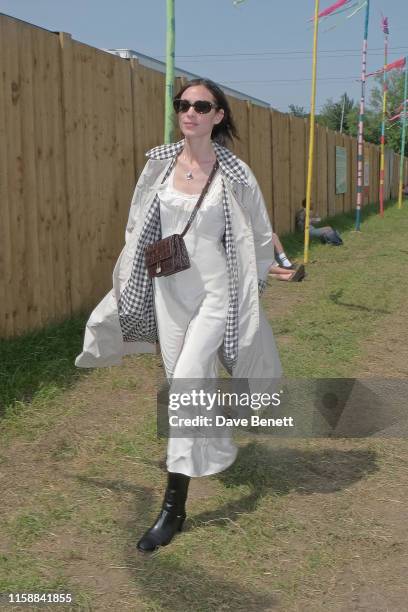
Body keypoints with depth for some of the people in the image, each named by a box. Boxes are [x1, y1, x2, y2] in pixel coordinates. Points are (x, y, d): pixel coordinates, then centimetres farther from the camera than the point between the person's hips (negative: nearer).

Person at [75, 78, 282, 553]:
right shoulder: (159, 162, 1)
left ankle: (174, 507, -4)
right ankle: (216, 451, 44)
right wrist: (131, 277, 12)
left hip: (215, 293, -4)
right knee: (182, 385, 14)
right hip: (168, 290, 5)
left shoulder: (234, 173, -8)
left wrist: (250, 290, 7)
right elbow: (140, 226, 11)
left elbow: (259, 237, 3)